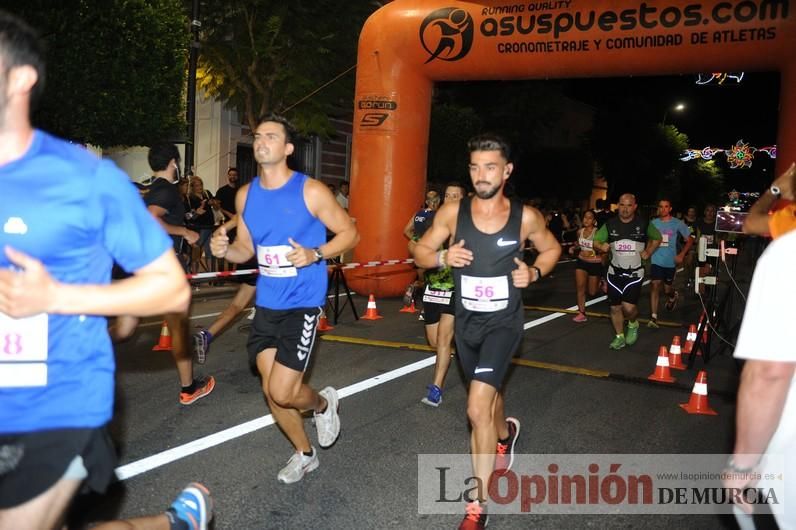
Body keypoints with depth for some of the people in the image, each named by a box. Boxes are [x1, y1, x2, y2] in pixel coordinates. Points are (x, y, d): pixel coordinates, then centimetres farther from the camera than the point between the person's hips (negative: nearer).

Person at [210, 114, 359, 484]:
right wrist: (225, 249, -10)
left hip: (302, 303, -5)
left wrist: (315, 254, -20)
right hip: (266, 304, 6)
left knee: (282, 392, -11)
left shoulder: (311, 191, -11)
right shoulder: (245, 195, 5)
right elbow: (245, 249, 13)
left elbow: (349, 233, -4)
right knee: (271, 391, 10)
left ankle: (323, 403, 25)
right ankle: (304, 453, 35)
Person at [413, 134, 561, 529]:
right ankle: (505, 433, 62)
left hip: (503, 322, -3)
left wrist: (534, 272, -11)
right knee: (488, 392, 25)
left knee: (477, 408, -18)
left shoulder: (526, 217, -10)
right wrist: (443, 256, -21)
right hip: (466, 322, 4)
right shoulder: (452, 212, -9)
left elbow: (552, 248, 9)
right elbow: (420, 251, 0)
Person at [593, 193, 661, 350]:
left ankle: (633, 324, 19)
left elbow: (657, 238, 13)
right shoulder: (610, 224, -3)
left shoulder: (644, 224, -6)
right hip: (614, 272, 3)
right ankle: (620, 337, 27)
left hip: (634, 273, -2)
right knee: (615, 307, 8)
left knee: (629, 307, -15)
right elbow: (596, 241, 5)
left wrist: (648, 252, -2)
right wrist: (601, 246, -18)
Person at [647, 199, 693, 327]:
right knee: (655, 285, -11)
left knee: (667, 289, 11)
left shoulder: (677, 223, -4)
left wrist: (681, 255, -9)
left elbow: (689, 240, 2)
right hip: (656, 260, 1)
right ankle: (653, 317, -11)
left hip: (670, 261, 0)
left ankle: (673, 296, 49)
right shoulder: (653, 223, 1)